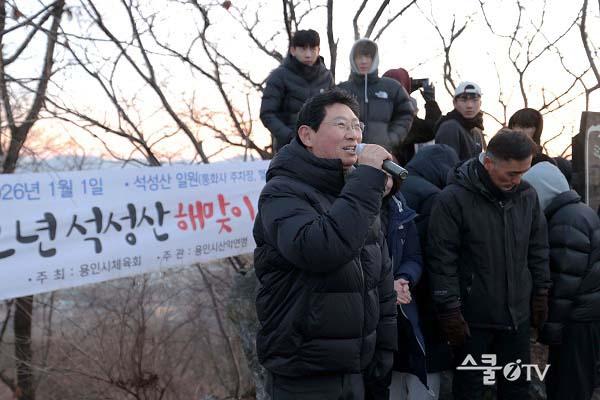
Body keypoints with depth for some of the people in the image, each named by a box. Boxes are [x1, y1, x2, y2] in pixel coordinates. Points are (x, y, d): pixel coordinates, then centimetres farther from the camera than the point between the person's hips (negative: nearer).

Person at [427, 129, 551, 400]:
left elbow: (538, 249, 12)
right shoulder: (453, 199, -15)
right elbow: (441, 260, -14)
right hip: (472, 318, -4)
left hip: (518, 315, 5)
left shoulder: (527, 195, 1)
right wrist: (450, 311, -15)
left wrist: (540, 294, 11)